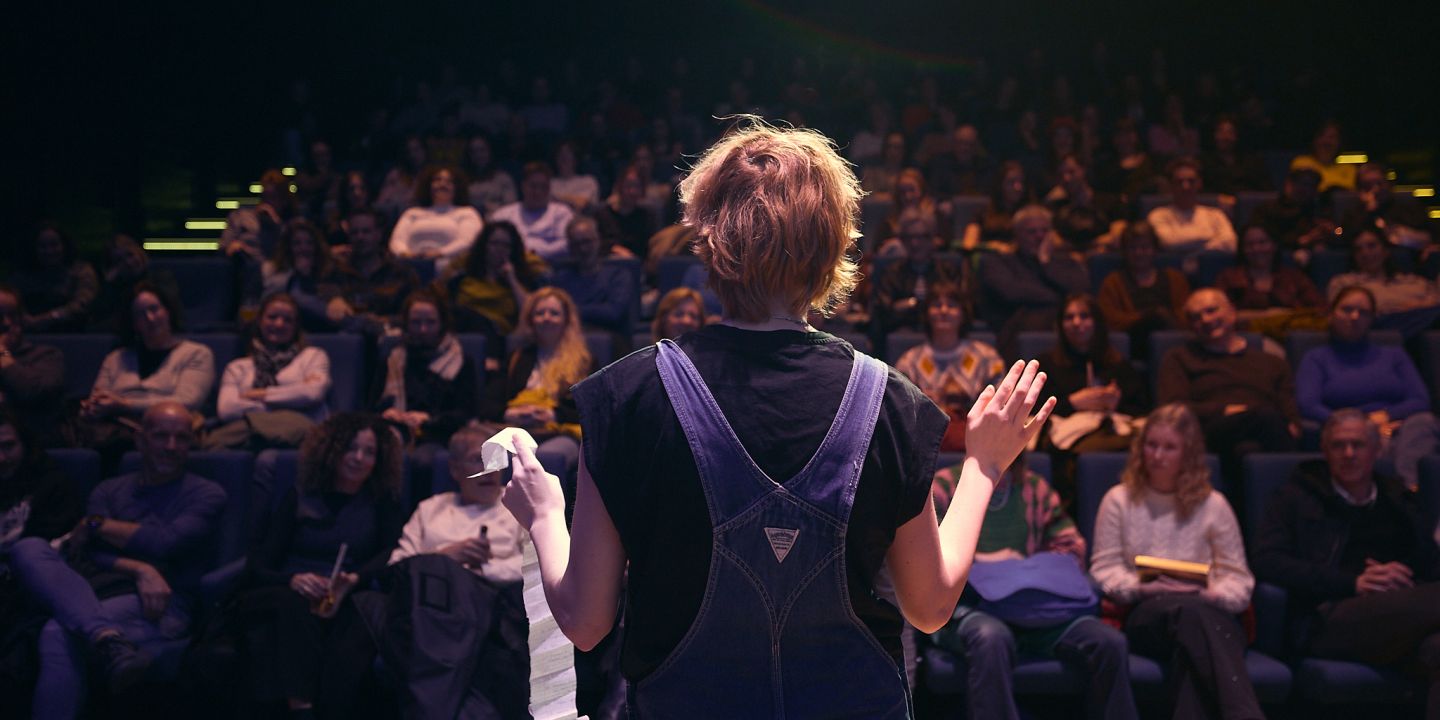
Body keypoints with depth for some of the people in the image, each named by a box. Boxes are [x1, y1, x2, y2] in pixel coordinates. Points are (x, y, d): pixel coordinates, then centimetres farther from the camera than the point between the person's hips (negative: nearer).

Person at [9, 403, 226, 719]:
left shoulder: (207, 494, 11)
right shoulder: (108, 491, 23)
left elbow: (166, 543, -7)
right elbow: (85, 555, 7)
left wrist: (97, 524, 6)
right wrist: (138, 569, -13)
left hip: (162, 607, -5)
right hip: (96, 600, 5)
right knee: (28, 548, -24)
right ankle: (107, 639, -46)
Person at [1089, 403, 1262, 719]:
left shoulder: (1212, 504, 16)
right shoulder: (1119, 499, 15)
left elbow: (1237, 577, 11)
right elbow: (1105, 569, 9)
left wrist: (1213, 595, -11)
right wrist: (1141, 588, -11)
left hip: (1205, 611, 1)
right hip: (1144, 612, -1)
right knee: (1191, 611, -40)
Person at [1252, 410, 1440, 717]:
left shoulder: (1399, 502, 29)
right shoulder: (1296, 498, 17)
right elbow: (1267, 562, 2)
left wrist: (1403, 578, -3)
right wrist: (1352, 583, -7)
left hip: (1399, 618, 3)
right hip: (1327, 620, -3)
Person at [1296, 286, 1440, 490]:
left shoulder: (1394, 355, 30)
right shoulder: (1317, 358, 20)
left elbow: (1421, 401, 15)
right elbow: (1308, 406, 1)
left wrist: (1385, 416, -6)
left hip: (1399, 431, 2)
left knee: (1422, 421, -35)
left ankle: (1409, 486, -60)